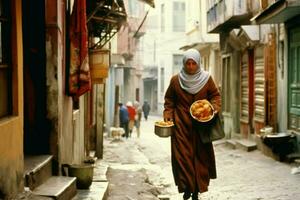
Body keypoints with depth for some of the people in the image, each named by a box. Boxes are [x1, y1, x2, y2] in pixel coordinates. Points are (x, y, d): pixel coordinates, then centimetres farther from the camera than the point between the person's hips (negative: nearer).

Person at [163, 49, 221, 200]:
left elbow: (215, 96, 9)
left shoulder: (206, 79, 2)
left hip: (201, 125, 0)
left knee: (200, 155, 0)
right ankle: (186, 187, -1)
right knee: (183, 155, -6)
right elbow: (169, 99, 12)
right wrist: (168, 113, -1)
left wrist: (214, 107, -9)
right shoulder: (175, 80, 2)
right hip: (181, 125, 0)